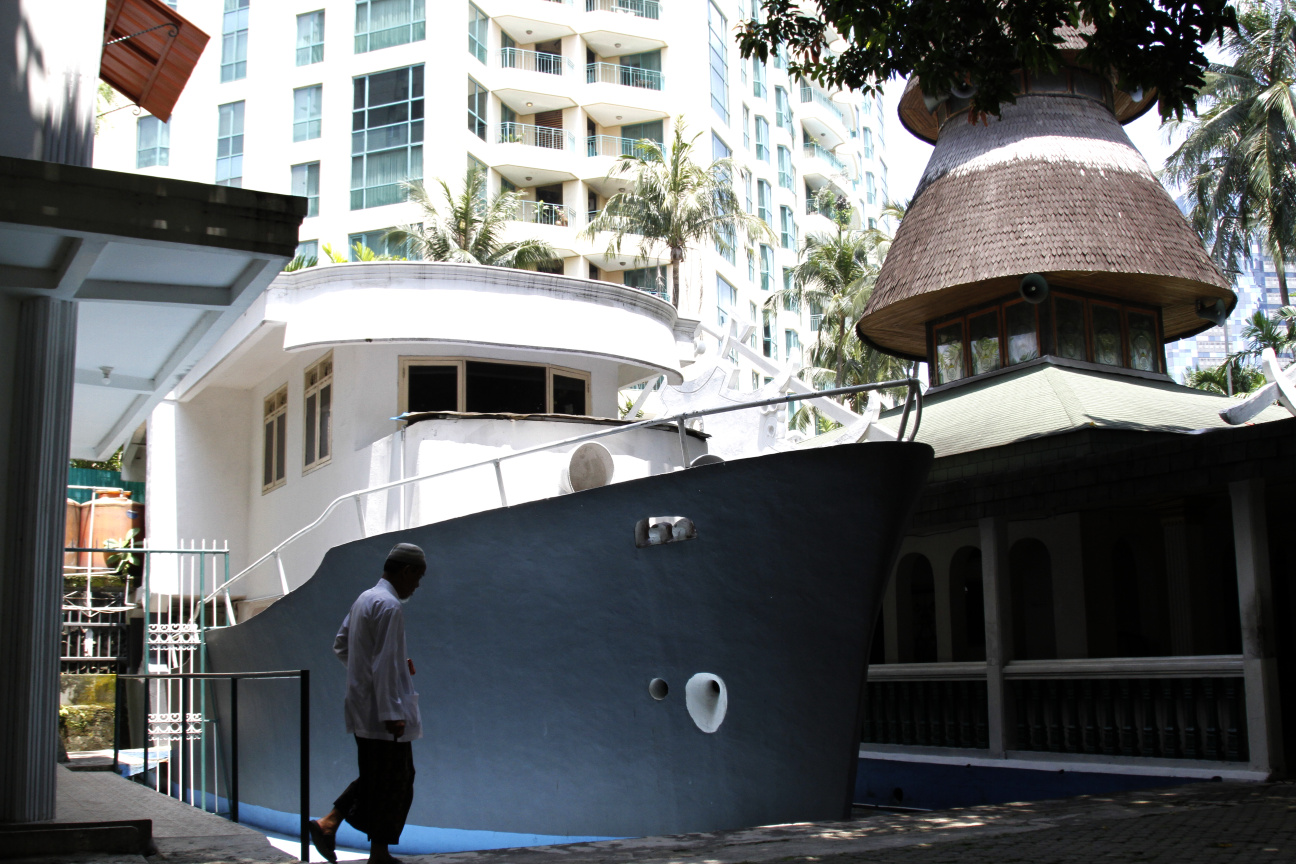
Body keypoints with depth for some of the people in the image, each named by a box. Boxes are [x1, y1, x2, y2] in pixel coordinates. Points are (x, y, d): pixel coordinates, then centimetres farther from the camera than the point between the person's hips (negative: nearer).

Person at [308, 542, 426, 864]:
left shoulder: (364, 600, 12)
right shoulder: (389, 606, -17)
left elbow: (341, 646, 21)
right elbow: (384, 664, -22)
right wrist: (393, 713, -21)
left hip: (362, 710, 9)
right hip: (382, 712, -9)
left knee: (374, 776, 18)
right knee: (393, 781, 2)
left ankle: (328, 822, 9)